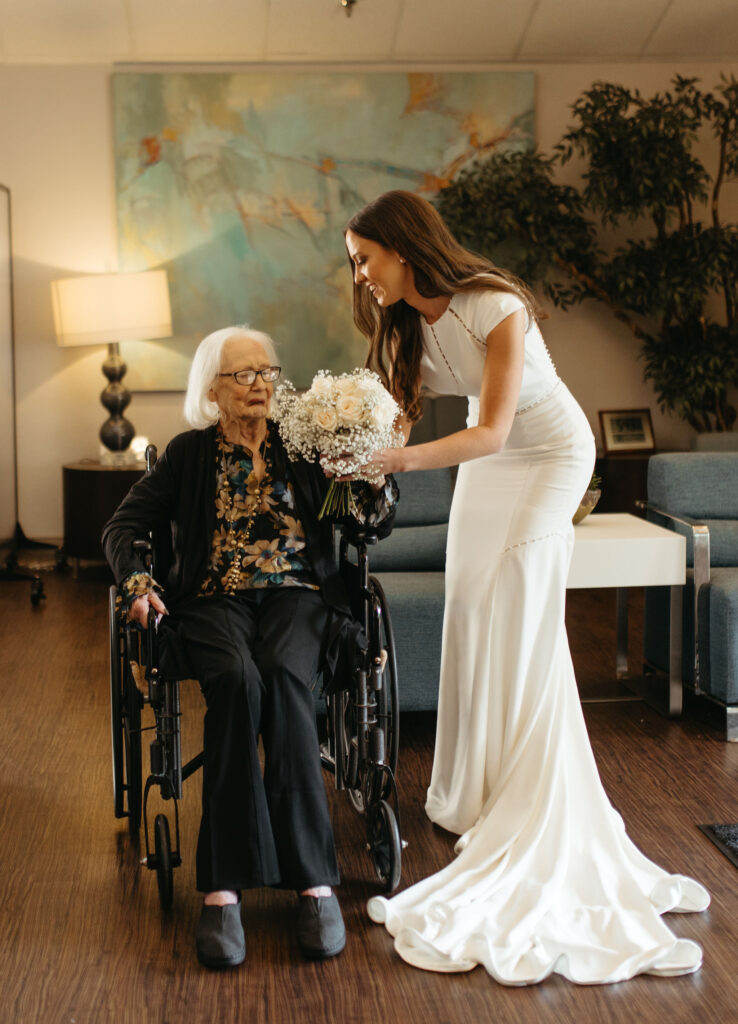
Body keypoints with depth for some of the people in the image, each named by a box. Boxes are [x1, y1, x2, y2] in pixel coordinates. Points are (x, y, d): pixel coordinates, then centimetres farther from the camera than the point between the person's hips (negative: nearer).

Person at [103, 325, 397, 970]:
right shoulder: (190, 453, 14)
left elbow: (377, 524, 11)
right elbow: (123, 528, 10)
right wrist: (137, 581, -10)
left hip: (297, 597, 0)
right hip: (215, 601, 0)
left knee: (283, 677, -35)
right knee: (238, 679, -35)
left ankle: (313, 879, -34)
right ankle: (224, 886, -35)